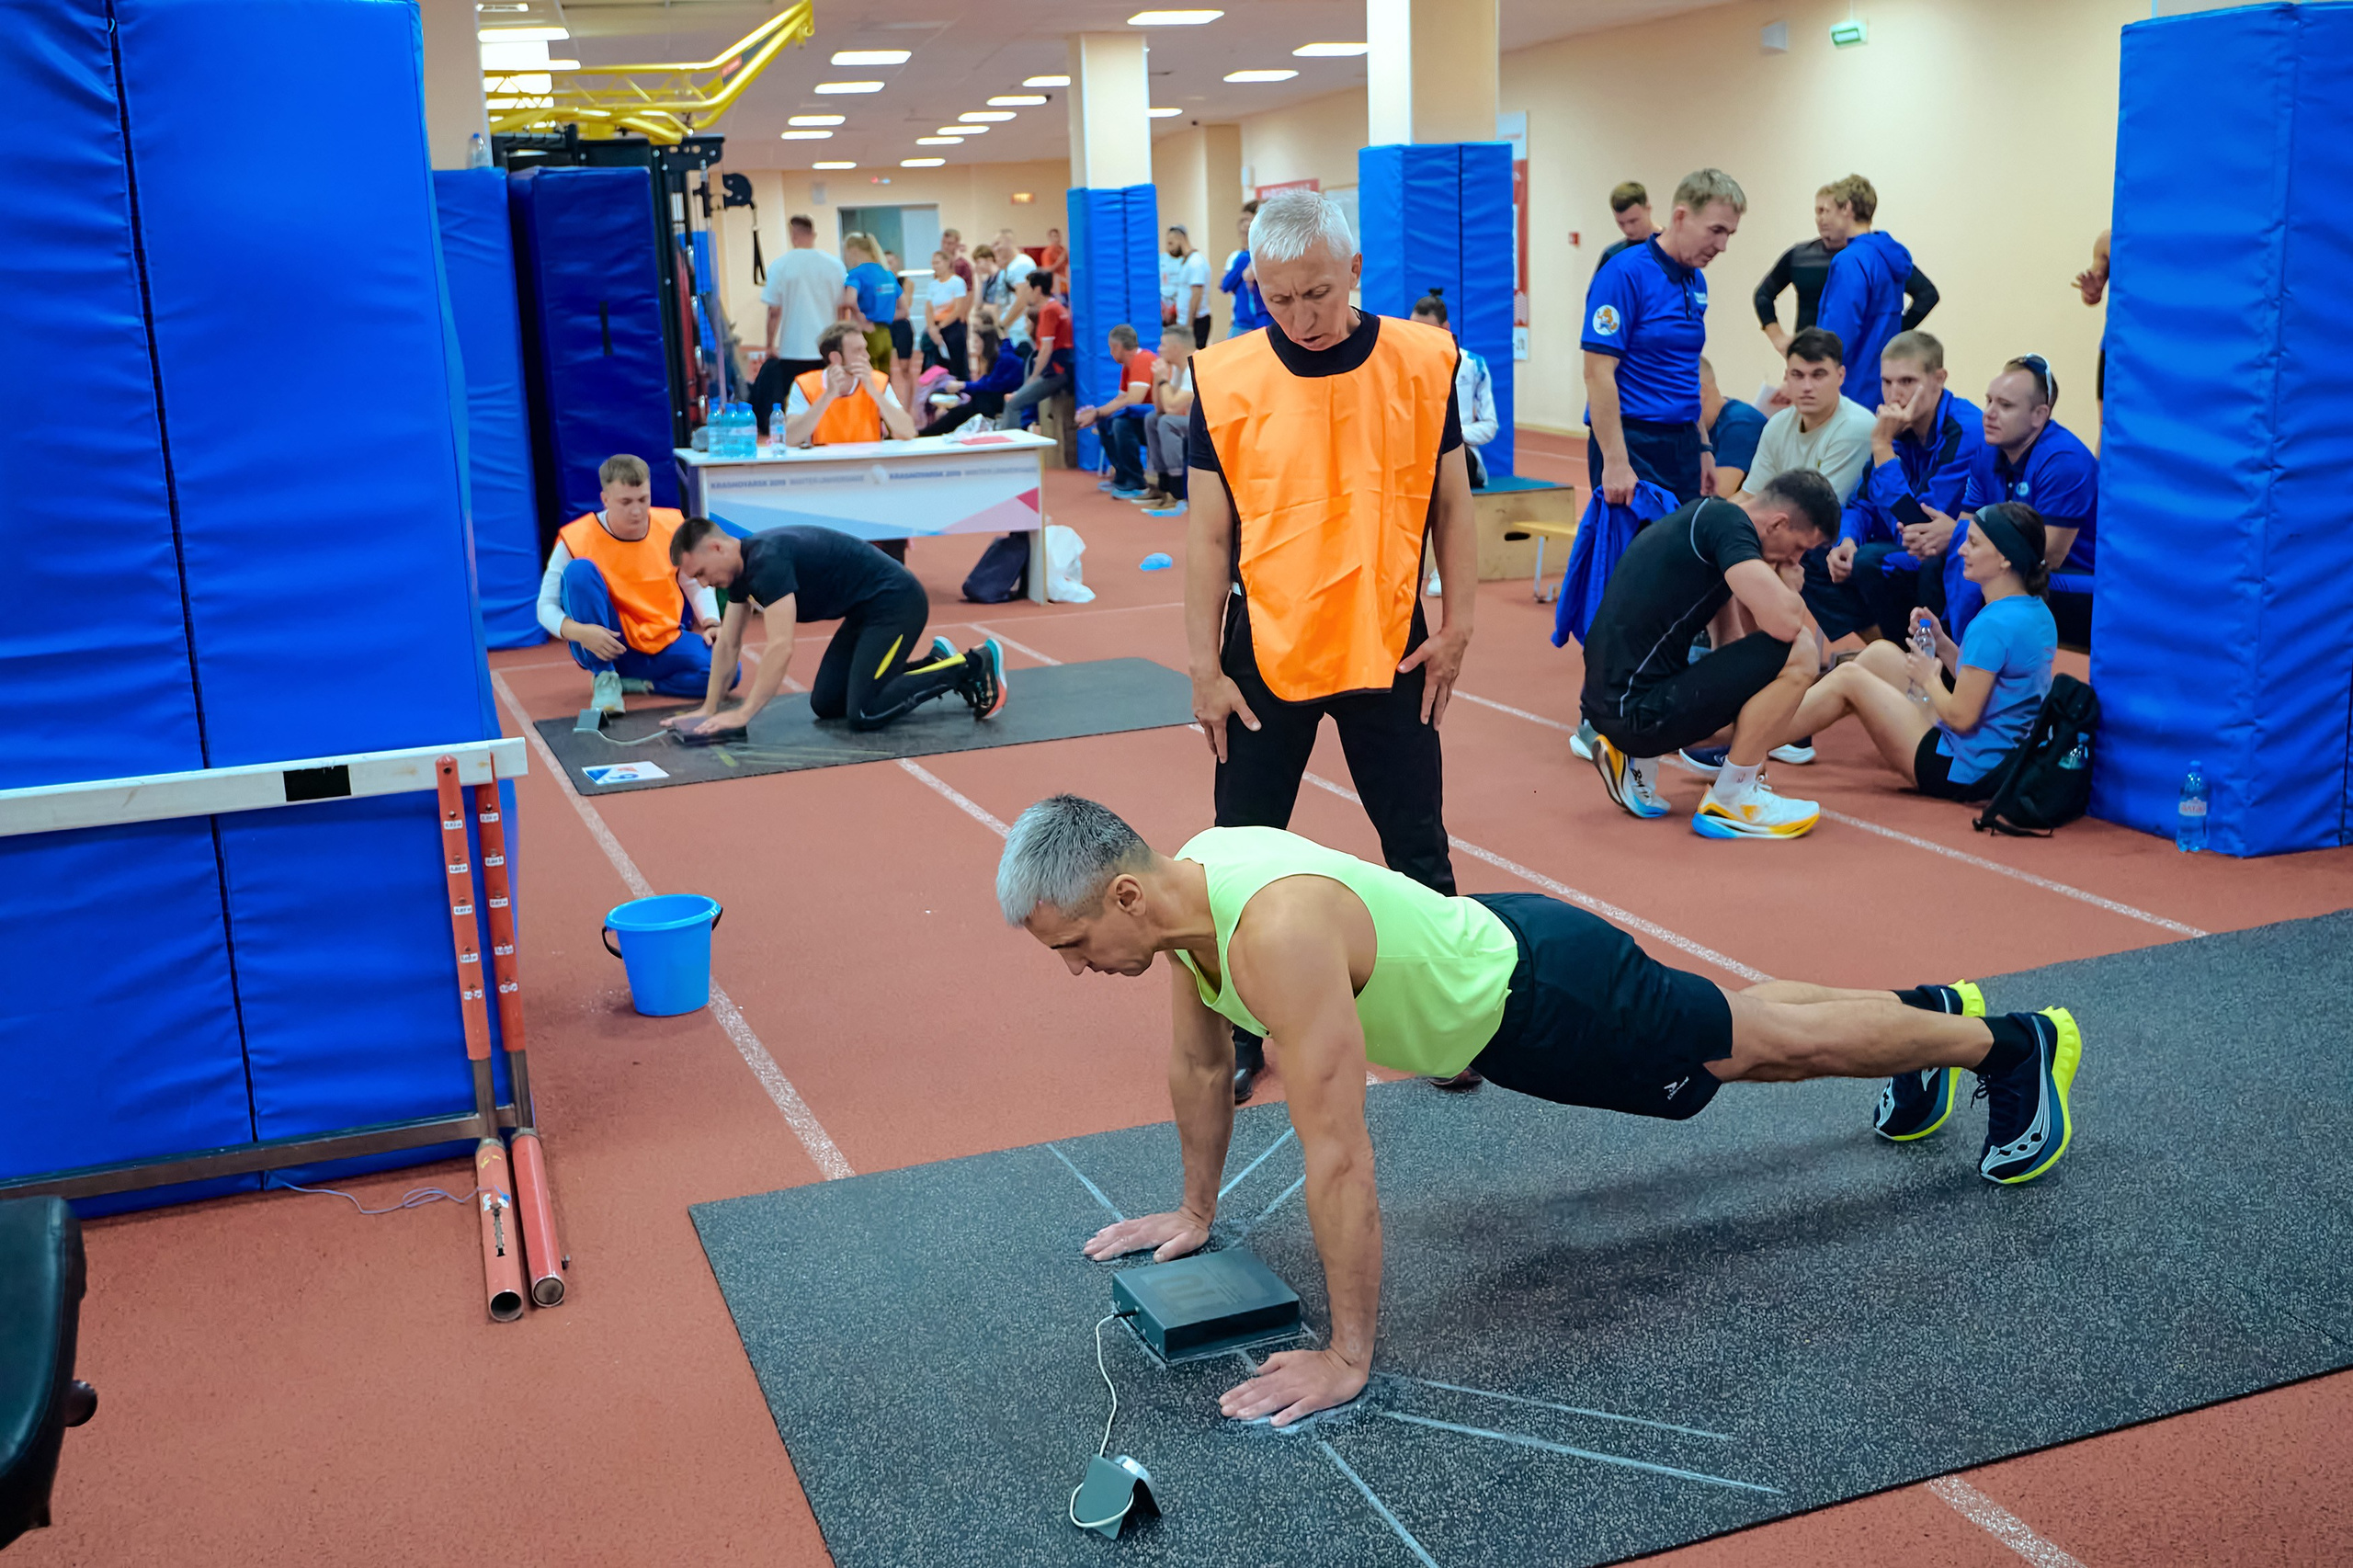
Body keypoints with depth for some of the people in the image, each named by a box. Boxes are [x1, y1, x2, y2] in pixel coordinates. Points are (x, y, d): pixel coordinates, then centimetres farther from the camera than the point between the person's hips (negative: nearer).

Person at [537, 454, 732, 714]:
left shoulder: (673, 527, -4)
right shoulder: (575, 540, -12)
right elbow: (546, 607, -10)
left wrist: (711, 624, -9)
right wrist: (579, 632, -31)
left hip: (664, 645, 2)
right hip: (604, 650, -2)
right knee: (579, 570, -26)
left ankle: (629, 682, -9)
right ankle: (604, 678, -19)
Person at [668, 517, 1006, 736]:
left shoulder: (767, 560, -25)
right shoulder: (741, 568, 5)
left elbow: (781, 648, -31)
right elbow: (728, 646, 12)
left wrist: (743, 714, -27)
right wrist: (708, 710, 7)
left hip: (896, 602, -10)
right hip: (867, 610, 10)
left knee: (864, 714, -17)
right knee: (825, 704, 9)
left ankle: (973, 666, -4)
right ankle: (932, 663, 19)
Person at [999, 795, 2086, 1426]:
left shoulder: (1277, 932, -42)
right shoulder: (1186, 882, -14)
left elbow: (1338, 1159, -40)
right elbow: (1197, 1067, 4)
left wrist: (1347, 1357, -32)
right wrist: (1195, 1213, 13)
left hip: (1546, 993, -8)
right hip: (1486, 948, 8)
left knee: (1777, 1044, 14)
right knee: (1745, 1034, 29)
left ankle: (2014, 1044, 37)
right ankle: (1934, 1009, 54)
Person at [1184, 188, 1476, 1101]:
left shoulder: (1422, 363, -4)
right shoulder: (1226, 380, -6)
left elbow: (1450, 504, 4)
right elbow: (1208, 534, -3)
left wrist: (1457, 623, -1)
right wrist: (1205, 667, -4)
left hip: (1388, 648, 0)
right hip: (1265, 650, 0)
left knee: (1419, 850, 9)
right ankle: (1237, 1035, 23)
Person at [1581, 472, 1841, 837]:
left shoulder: (1702, 517, 16)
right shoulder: (1727, 522, -14)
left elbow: (1728, 644, 25)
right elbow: (1784, 622, -26)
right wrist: (1789, 594, -3)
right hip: (1640, 710, -10)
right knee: (1798, 652, -15)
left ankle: (1637, 761, 16)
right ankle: (1732, 800, -3)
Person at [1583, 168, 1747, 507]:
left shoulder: (1696, 282, 12)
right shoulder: (1624, 274, -13)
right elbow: (1598, 372, -17)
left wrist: (1702, 449, 17)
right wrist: (1615, 462, -22)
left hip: (1683, 446, 8)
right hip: (1633, 444, -8)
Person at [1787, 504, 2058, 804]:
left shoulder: (1994, 624, -25)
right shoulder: (2038, 613, 5)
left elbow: (1961, 717, -22)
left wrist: (1930, 679, -5)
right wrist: (1941, 642, 3)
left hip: (1964, 775, -10)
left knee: (1848, 679, -3)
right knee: (1880, 653, 14)